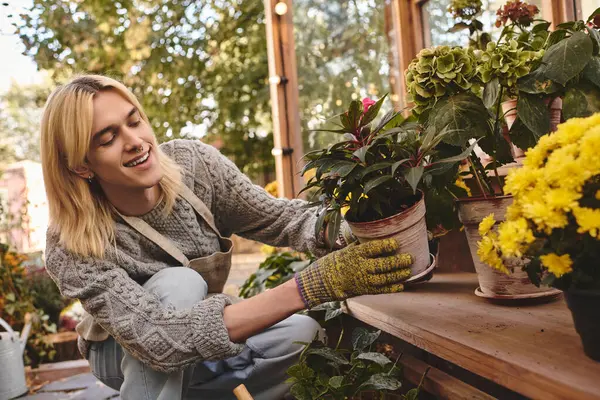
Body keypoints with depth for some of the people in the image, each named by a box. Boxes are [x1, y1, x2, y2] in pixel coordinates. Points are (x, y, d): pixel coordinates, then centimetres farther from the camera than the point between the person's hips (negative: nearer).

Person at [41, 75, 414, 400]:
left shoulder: (193, 162, -21)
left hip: (204, 340, 4)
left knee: (306, 335, -22)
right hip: (128, 358, -4)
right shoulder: (72, 247, -31)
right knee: (178, 283, -35)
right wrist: (310, 287, -54)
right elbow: (157, 340, -43)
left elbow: (280, 218, -17)